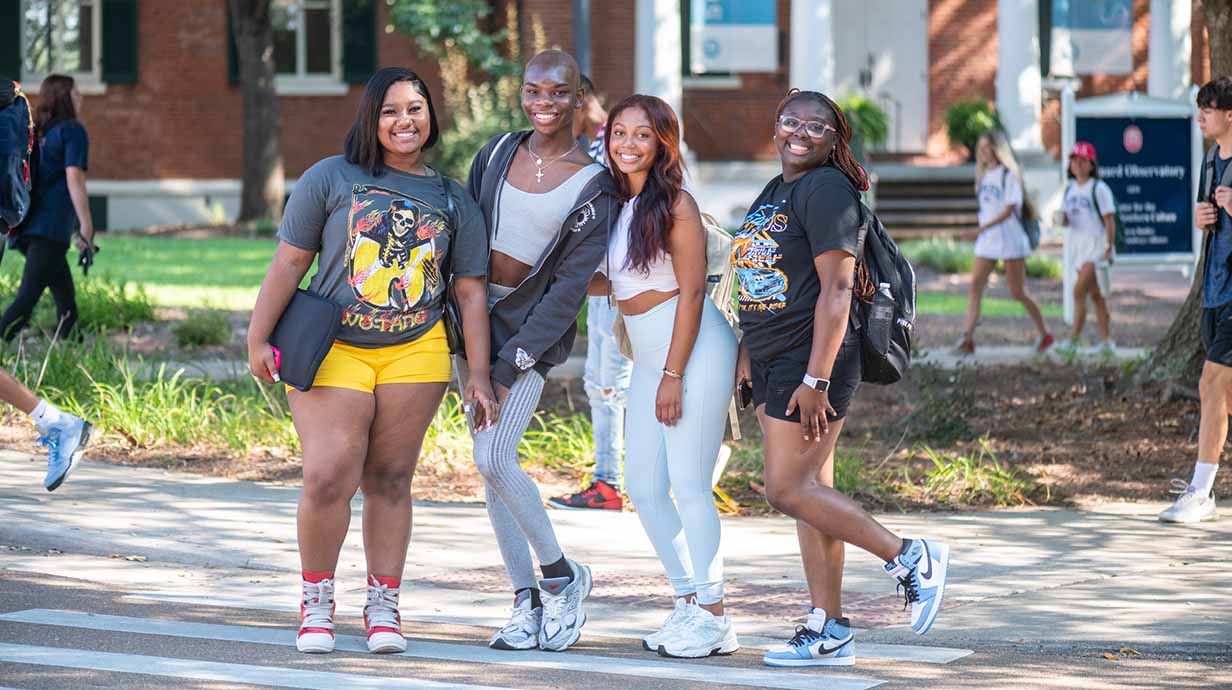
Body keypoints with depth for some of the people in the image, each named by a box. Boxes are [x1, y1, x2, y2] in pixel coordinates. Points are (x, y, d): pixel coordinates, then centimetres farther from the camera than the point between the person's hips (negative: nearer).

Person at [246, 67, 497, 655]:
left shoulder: (454, 202, 9)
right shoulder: (331, 179, 1)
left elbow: (471, 292, 10)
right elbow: (289, 262, 1)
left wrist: (479, 376, 5)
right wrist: (258, 340, -4)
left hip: (415, 356, 2)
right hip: (331, 350, -2)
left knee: (389, 481, 3)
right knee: (327, 479, -12)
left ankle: (383, 607, 13)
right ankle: (316, 602, 6)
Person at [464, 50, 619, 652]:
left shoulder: (594, 187, -8)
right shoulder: (499, 152, 5)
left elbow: (570, 286, -11)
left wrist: (510, 365, -15)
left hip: (534, 328, -5)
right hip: (478, 313, 5)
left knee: (493, 457, -17)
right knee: (488, 465, 1)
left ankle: (561, 576, 1)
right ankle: (526, 600, 8)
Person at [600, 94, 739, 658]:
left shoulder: (674, 204, -12)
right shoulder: (614, 204, 10)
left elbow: (692, 291, -14)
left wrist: (673, 374, -16)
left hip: (695, 351, -8)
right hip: (648, 359, 8)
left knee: (688, 485, -7)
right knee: (644, 488, 6)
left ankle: (713, 617, 0)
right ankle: (688, 603, 16)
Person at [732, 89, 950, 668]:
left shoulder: (825, 190, -12)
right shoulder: (774, 192, 17)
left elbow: (835, 290, -19)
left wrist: (815, 380, -23)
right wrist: (748, 355, 21)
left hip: (812, 360, -9)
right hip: (773, 363, 9)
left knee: (788, 490, -13)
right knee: (810, 494, 8)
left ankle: (912, 558, -3)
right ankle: (828, 632, 9)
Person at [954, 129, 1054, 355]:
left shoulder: (1009, 175, -11)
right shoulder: (984, 175, 11)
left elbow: (1009, 210, -19)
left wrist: (982, 229, -27)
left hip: (1010, 241, -7)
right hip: (986, 243, 7)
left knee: (1018, 293, 0)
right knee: (975, 287, -8)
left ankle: (1045, 335, 17)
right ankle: (967, 340, -13)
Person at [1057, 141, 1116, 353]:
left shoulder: (1099, 188, -8)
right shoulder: (1070, 189, 13)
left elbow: (1109, 220, -10)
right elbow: (1066, 218, 20)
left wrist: (1109, 247, -16)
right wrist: (1064, 219, -4)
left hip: (1096, 245, -8)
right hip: (1079, 245, 8)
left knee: (1079, 291, -16)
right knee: (1096, 296, 10)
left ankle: (1073, 341, -19)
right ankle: (1106, 341, 14)